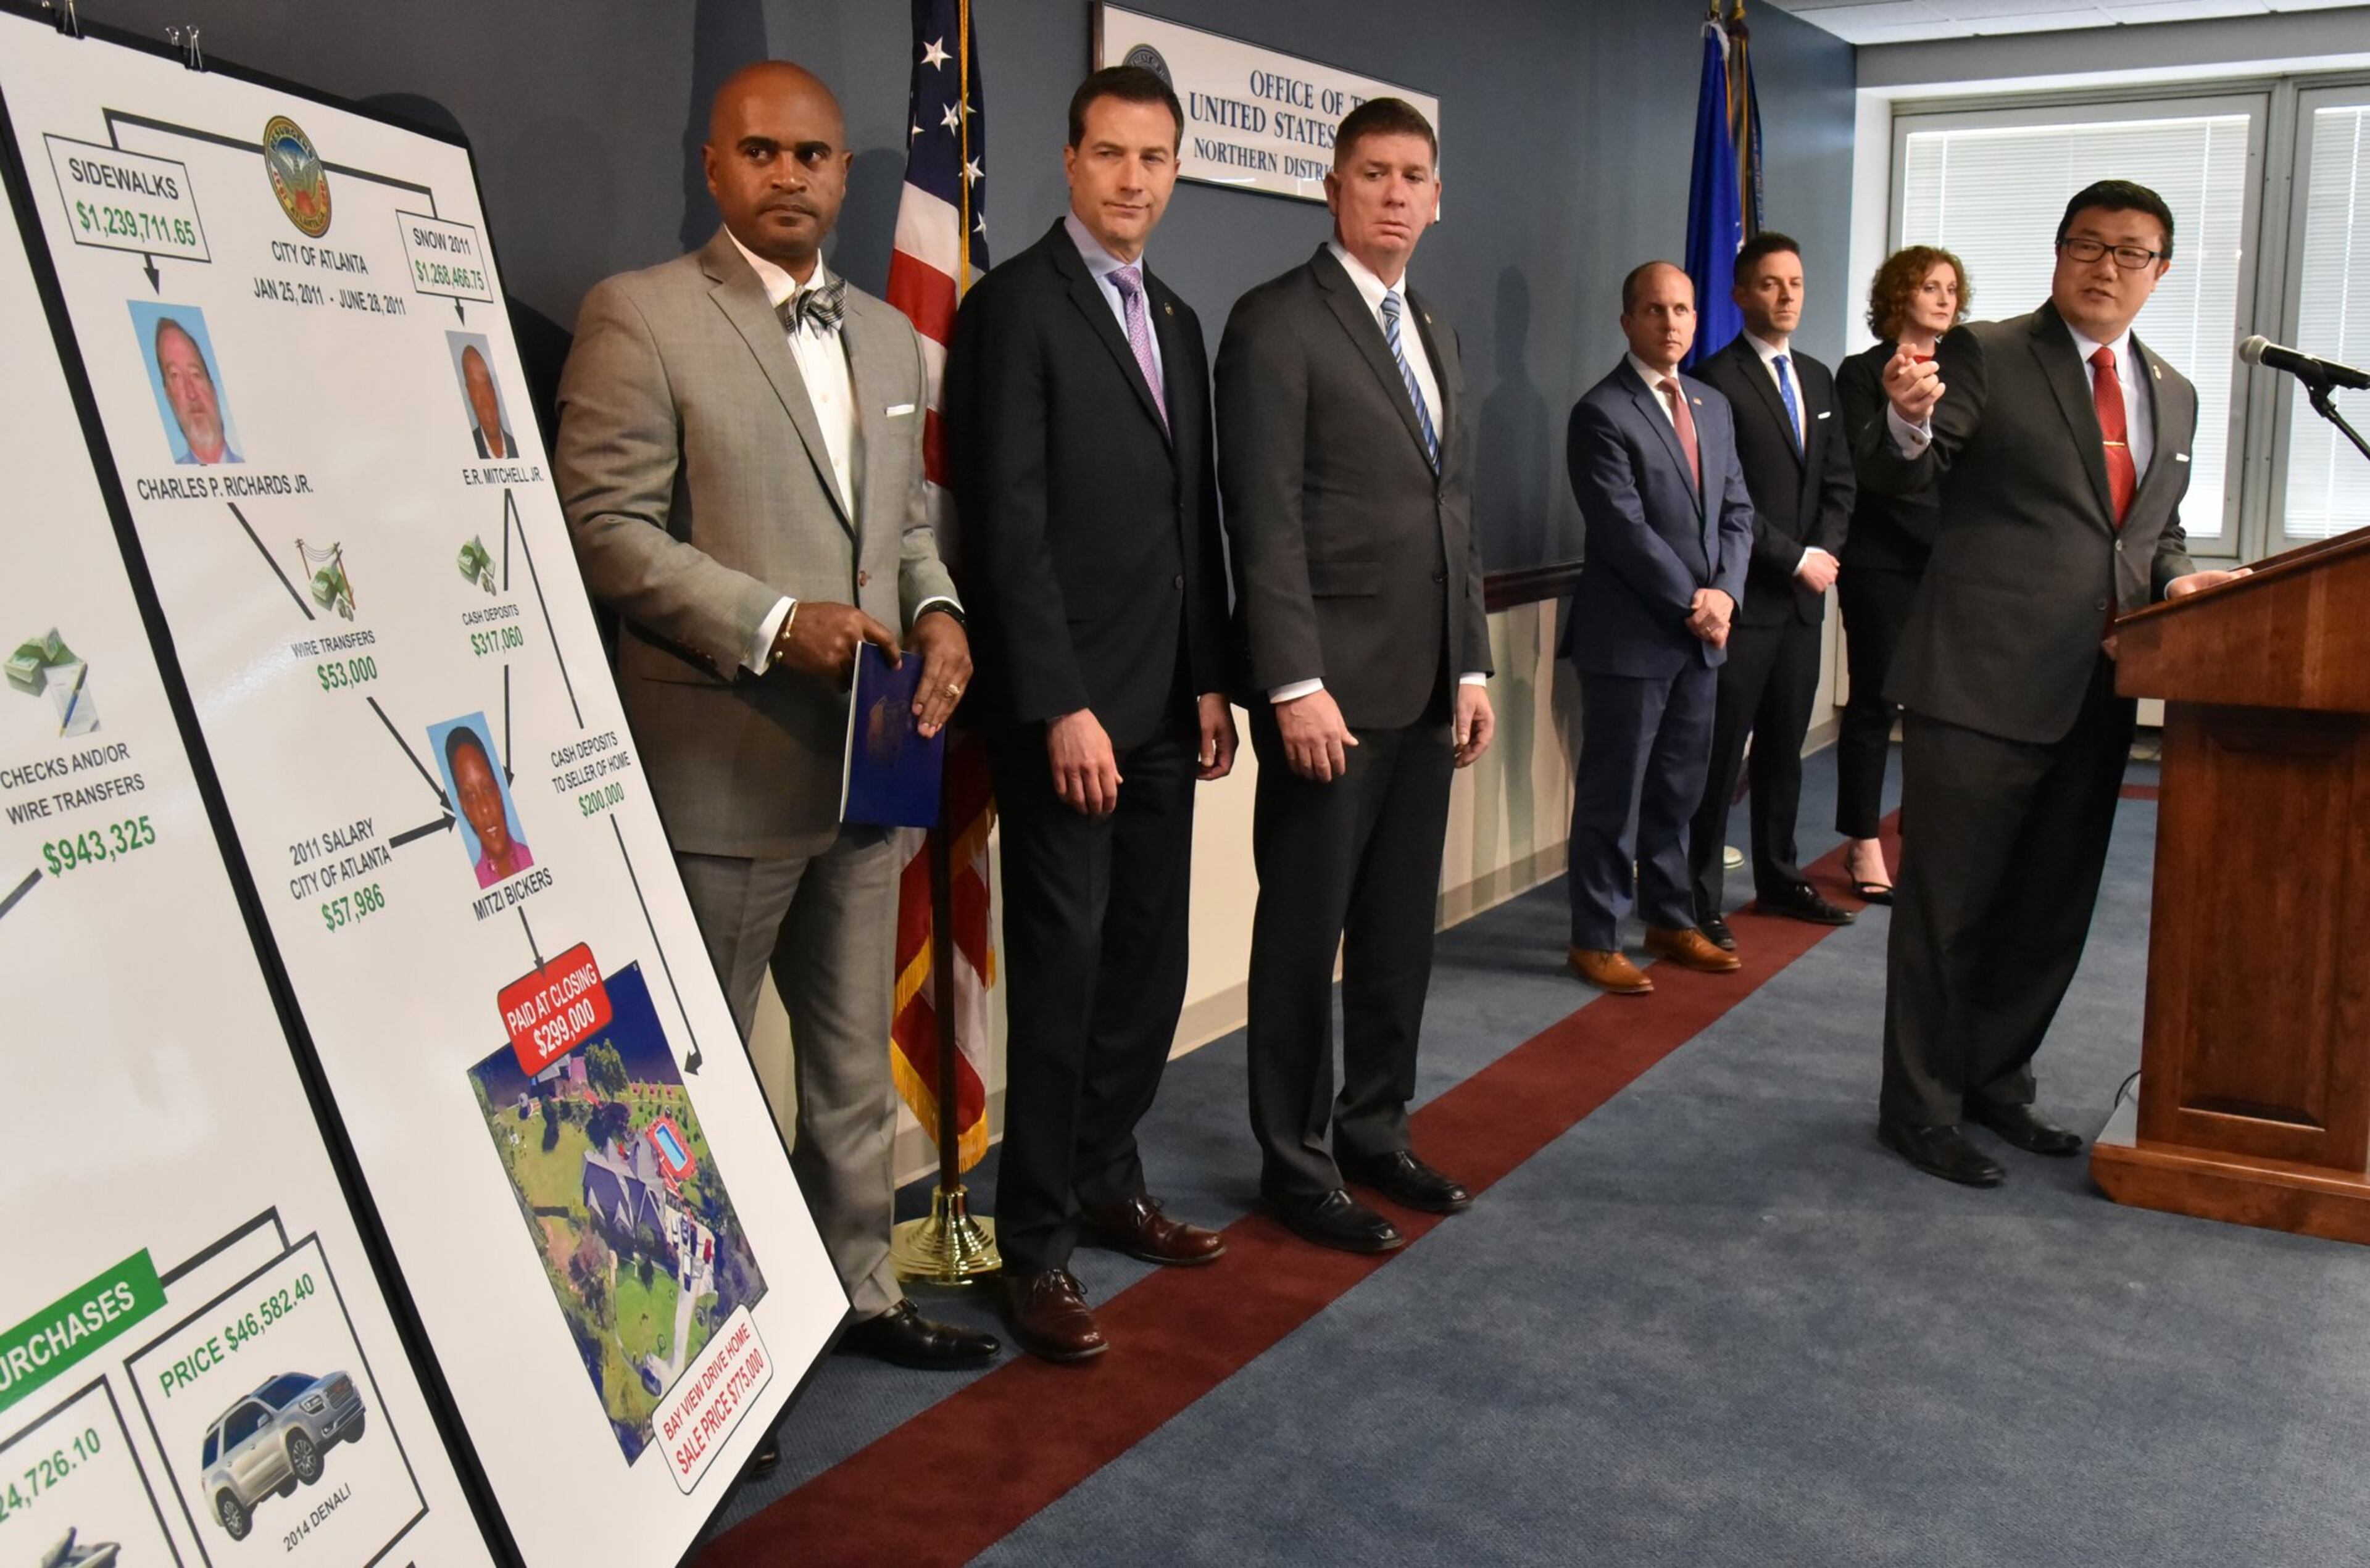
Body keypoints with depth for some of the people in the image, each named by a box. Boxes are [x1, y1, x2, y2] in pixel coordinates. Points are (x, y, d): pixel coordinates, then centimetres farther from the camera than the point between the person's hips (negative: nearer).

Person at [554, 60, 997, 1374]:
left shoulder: (889, 337, 14)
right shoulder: (639, 317, -7)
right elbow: (604, 525, -13)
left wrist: (937, 611, -2)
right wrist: (778, 623, -21)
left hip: (863, 762, 7)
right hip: (721, 767, -7)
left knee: (854, 1059, 17)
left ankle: (859, 1291, 33)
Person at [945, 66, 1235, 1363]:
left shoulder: (1175, 320, 16)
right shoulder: (1017, 305, -8)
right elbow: (1008, 525, -14)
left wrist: (1209, 680, 12)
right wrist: (1062, 708, -18)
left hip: (1163, 704, 7)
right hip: (1065, 708, -7)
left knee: (1149, 959, 12)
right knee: (1061, 970, -2)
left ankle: (1108, 1181, 27)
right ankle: (1034, 1245, 10)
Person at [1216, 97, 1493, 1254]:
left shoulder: (1436, 335, 17)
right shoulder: (1277, 323, -8)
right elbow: (1265, 518, -14)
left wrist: (1471, 667, 15)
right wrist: (1296, 684, -19)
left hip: (1428, 689, 8)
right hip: (1330, 688, -7)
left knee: (1400, 931, 15)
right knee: (1305, 936, 4)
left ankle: (1377, 1131, 29)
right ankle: (1295, 1165, 16)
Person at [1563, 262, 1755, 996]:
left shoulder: (1713, 406, 14)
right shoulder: (1602, 413, -10)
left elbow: (1737, 511, 11)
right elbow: (1625, 529, -16)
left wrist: (1724, 593, -5)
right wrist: (1692, 603, -14)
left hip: (1701, 634, 7)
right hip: (1629, 638, -7)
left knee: (1678, 792, 15)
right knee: (1613, 796, 1)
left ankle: (1671, 922, 27)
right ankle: (1595, 941, 11)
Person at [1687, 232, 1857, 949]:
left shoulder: (1818, 378, 15)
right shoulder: (1718, 380, -10)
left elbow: (1839, 480, 15)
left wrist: (1824, 551, -2)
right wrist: (1796, 558, -12)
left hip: (1803, 595, 7)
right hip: (1745, 595, -7)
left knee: (1785, 745, 13)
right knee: (1720, 752, -3)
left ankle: (1780, 879, 23)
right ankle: (1701, 898, 4)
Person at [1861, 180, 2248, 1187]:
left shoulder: (2172, 394, 15)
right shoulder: (1984, 356, -4)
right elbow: (1897, 478, -14)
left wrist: (2174, 579, 2)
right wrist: (1909, 423, -37)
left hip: (2092, 695, 7)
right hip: (1981, 686, -7)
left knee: (2051, 910, 16)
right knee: (1947, 907, 2)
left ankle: (1996, 1083, 33)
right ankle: (1920, 1109, 15)